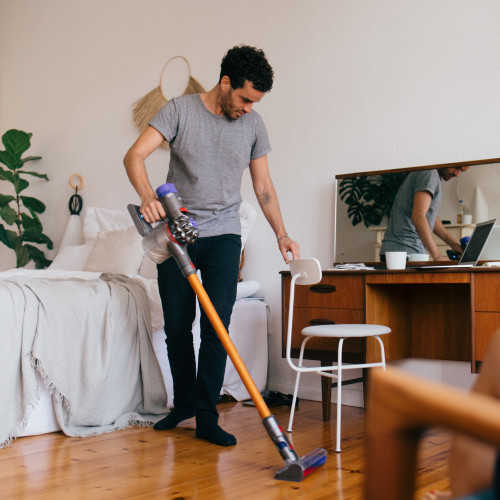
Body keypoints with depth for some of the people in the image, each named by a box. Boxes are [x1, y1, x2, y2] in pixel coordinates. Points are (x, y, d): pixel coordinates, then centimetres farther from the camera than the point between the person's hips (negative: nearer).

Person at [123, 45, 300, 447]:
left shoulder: (254, 125, 5)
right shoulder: (179, 110, -5)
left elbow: (263, 186, 11)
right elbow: (135, 155, -14)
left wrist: (282, 234, 3)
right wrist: (148, 197, -32)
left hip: (223, 236, 1)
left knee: (216, 326, -7)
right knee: (177, 326, 4)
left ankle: (206, 417, 0)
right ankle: (184, 403, 24)